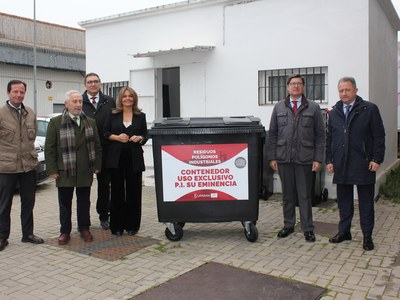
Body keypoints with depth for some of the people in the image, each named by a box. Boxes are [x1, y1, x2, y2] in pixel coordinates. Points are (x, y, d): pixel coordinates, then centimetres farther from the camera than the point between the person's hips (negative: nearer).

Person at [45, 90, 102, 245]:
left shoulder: (91, 122, 9)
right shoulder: (55, 122, -1)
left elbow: (97, 145, 11)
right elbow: (49, 148, -3)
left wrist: (97, 165, 6)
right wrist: (52, 170, -7)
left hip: (85, 171, 2)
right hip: (64, 171, -2)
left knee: (84, 202, 12)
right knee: (65, 203, 8)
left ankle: (84, 229, 25)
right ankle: (65, 231, 20)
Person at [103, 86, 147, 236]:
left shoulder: (141, 116, 10)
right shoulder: (113, 115, 8)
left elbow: (145, 135, 10)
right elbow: (105, 133, 6)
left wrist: (139, 138, -11)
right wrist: (117, 137, -11)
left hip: (134, 157, 1)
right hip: (116, 157, 0)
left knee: (133, 190, 2)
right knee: (117, 190, 2)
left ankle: (132, 225, 14)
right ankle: (117, 225, 12)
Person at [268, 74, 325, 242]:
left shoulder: (313, 108, 4)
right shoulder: (279, 108, 8)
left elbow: (320, 135, 2)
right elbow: (272, 134, 8)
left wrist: (318, 159, -4)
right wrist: (272, 157, 1)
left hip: (304, 158, -2)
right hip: (284, 158, 2)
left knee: (305, 195, 4)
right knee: (287, 194, 10)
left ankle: (308, 229, 14)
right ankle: (288, 225, 23)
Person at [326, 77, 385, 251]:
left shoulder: (369, 109, -1)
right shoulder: (334, 113, 11)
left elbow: (379, 136, -3)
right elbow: (329, 138, 14)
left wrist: (376, 159, -9)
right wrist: (329, 160, 8)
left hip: (363, 165, -4)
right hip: (341, 166, 4)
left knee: (366, 202, 5)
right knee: (343, 200, 11)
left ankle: (367, 236, 15)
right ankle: (344, 231, 22)